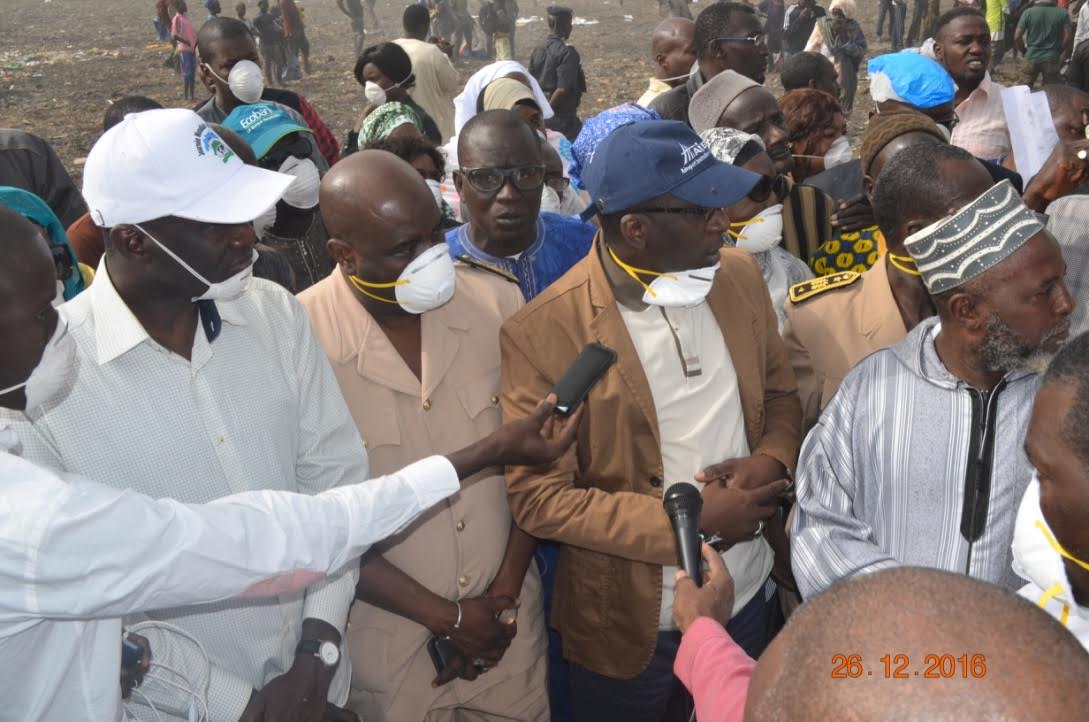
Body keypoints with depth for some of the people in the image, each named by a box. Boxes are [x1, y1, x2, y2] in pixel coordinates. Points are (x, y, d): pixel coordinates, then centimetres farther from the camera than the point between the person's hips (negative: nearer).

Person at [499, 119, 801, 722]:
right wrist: (692, 521, -22)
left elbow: (780, 392, 8)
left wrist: (773, 459, -14)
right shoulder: (543, 332, -22)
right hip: (630, 622, -4)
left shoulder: (740, 274, -5)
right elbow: (538, 498, -19)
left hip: (747, 596, 5)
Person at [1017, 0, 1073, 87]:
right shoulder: (1062, 13, -4)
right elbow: (1068, 36, -5)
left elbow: (1017, 37, -7)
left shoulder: (1028, 12, -7)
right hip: (1051, 58, 1)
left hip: (1032, 57, 0)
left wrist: (1024, 50, 9)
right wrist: (1059, 51, 11)